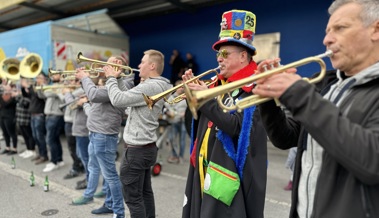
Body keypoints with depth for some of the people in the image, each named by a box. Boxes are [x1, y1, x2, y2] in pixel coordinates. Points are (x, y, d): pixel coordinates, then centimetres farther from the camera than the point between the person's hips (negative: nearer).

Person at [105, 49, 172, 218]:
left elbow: (118, 100, -23)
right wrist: (117, 78, 9)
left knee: (133, 197, 1)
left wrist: (111, 78, -8)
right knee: (144, 193, 19)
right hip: (146, 147, 10)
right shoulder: (155, 86, 12)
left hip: (137, 149, -10)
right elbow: (128, 97, 16)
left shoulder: (150, 87, -21)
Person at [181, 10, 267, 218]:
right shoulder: (219, 84, 11)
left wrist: (206, 99, -24)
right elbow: (200, 125, 14)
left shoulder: (253, 88, -12)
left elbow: (237, 127, -25)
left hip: (228, 175, -8)